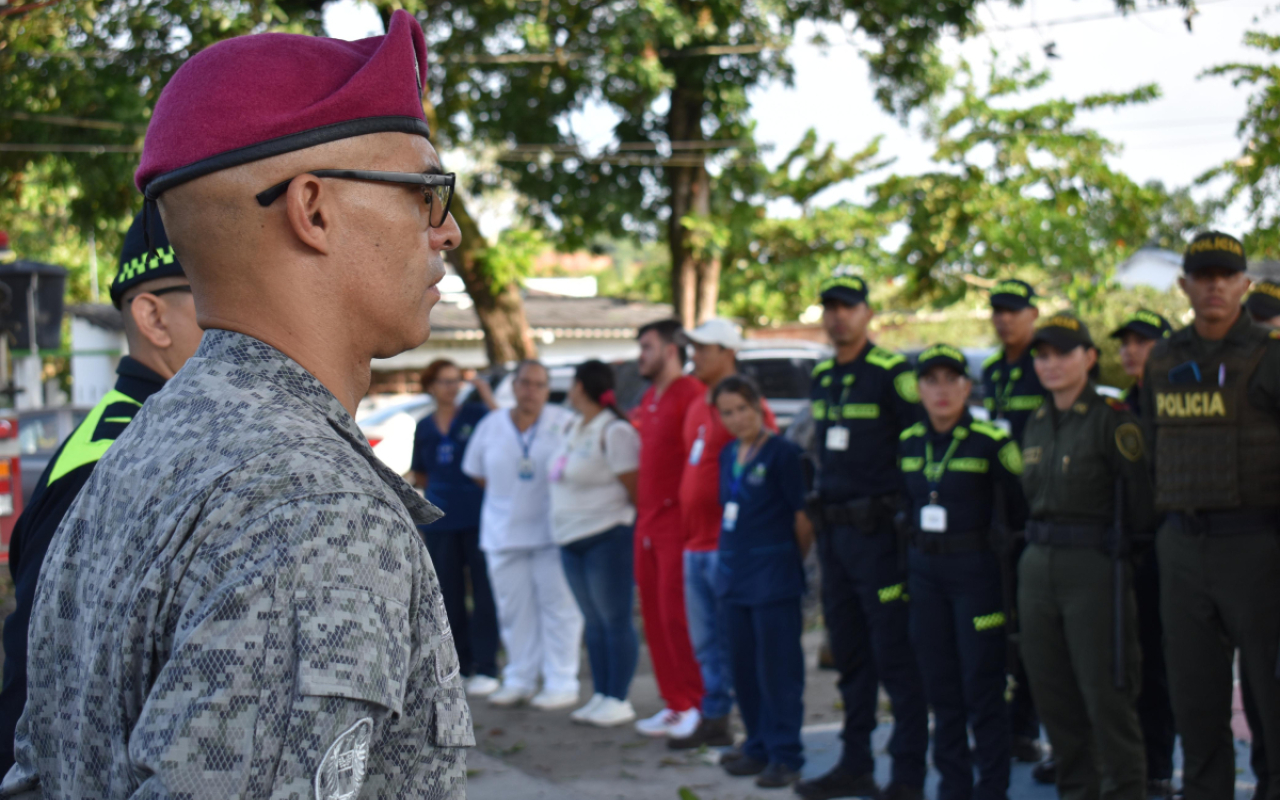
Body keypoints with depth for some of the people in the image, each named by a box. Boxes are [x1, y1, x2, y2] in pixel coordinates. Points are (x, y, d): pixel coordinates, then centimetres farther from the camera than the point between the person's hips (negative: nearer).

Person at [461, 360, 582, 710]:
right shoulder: (490, 426, 7)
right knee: (514, 609, 8)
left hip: (551, 532, -3)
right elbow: (476, 472, 15)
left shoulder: (564, 423, -4)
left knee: (557, 606, -2)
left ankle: (561, 682, 4)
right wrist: (510, 497, 7)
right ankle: (519, 680, 17)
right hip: (503, 533, 4)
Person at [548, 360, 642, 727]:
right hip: (572, 539, 9)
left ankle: (618, 700, -1)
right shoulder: (574, 428, 15)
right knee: (594, 623, 12)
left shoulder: (615, 431, -14)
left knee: (614, 621, -4)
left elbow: (635, 487, -14)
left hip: (607, 538, -9)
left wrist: (641, 527, -8)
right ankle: (600, 696, 17)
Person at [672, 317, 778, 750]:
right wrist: (687, 533, 18)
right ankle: (713, 721, 23)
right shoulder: (697, 407, 16)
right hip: (696, 544, 9)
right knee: (705, 641, 14)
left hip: (728, 546, -9)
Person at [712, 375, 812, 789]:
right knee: (744, 667, 12)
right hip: (733, 575, 7)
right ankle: (758, 747, 23)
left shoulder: (782, 453, -10)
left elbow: (803, 518, -9)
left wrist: (793, 562, 0)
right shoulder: (728, 456, 11)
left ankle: (785, 755, 4)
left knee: (778, 669, -3)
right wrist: (729, 561, 11)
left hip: (773, 579, -7)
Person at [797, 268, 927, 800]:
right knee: (849, 655, 14)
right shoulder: (821, 377, 14)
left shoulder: (892, 373, -9)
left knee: (895, 656, -4)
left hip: (878, 531, -8)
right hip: (833, 531, 8)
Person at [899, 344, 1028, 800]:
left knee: (982, 685, -3)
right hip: (925, 570, 5)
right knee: (940, 685, 9)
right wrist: (913, 555, 15)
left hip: (976, 570, -5)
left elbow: (1019, 511, -5)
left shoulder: (992, 442, -8)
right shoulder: (909, 444, 8)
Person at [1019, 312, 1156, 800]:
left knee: (1107, 692, -4)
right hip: (1038, 567, 7)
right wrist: (1038, 545, 16)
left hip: (1095, 568, -7)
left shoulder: (1112, 418, -8)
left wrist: (1122, 546, -4)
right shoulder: (1036, 424, 13)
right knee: (1053, 694, 10)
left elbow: (1140, 495, -9)